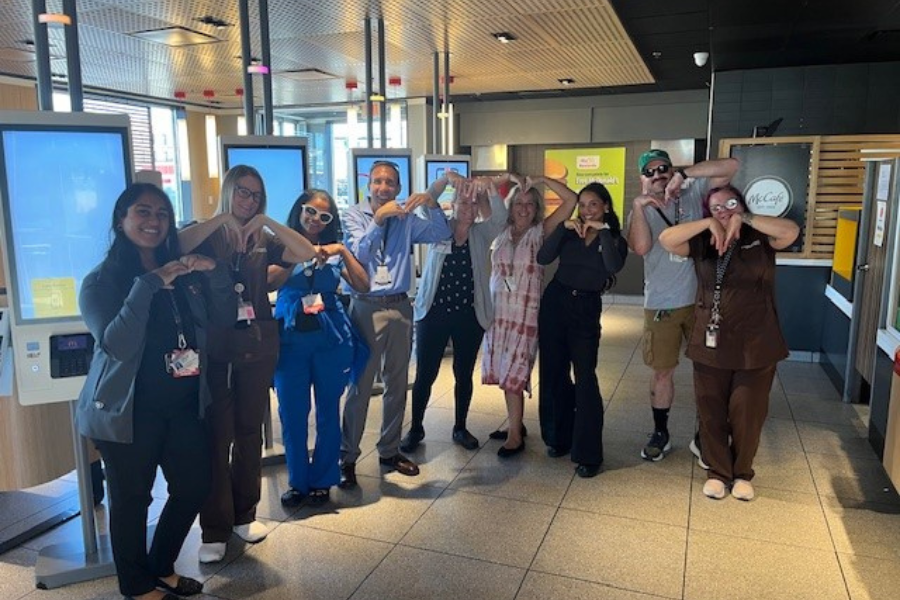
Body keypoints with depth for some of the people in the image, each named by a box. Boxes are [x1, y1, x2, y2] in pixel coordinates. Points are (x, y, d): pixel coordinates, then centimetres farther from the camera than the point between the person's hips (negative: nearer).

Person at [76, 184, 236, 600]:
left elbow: (223, 317, 3)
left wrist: (214, 272, -12)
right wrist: (149, 284, -26)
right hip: (129, 411, -5)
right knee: (131, 499, 6)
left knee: (194, 486, 12)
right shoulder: (100, 282, -8)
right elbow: (118, 345, -22)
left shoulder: (183, 273, 8)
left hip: (183, 404, 6)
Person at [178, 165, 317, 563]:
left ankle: (244, 514, 26)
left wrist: (267, 221, -13)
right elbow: (176, 247, -20)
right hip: (213, 344, -3)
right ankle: (215, 529, 8)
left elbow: (307, 253, -7)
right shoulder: (205, 235, 3)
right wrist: (221, 219, -21)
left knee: (249, 431, 11)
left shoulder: (262, 240, 9)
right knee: (216, 436, -2)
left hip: (257, 344, 3)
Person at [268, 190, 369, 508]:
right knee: (292, 413, 3)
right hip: (291, 337, -1)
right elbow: (270, 282, -12)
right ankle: (298, 481, 21)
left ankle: (322, 481, 22)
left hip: (330, 338, 1)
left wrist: (343, 252, -8)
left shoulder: (334, 251, 9)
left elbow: (363, 286, -2)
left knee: (328, 412, 7)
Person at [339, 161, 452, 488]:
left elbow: (442, 234, -2)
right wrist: (378, 219, -22)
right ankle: (347, 457, 11)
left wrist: (432, 203, -17)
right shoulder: (354, 216, -1)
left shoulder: (407, 218, 7)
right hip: (366, 307, -4)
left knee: (397, 384, 12)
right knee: (359, 385, -1)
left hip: (399, 306, 4)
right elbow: (358, 253, -14)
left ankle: (389, 450, 28)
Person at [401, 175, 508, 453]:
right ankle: (416, 428, 22)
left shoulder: (482, 234, 5)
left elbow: (500, 217, -14)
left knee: (464, 375, 12)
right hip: (433, 312, -1)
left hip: (470, 315, 2)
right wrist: (446, 179, -29)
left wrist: (489, 187, -29)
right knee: (425, 374, 4)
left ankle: (460, 428, 30)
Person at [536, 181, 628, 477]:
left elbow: (613, 267, -20)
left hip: (586, 309, -3)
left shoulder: (615, 239, 2)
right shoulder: (569, 232, 6)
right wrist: (562, 226, -15)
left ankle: (588, 454, 0)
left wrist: (603, 231, -18)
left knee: (585, 378, -8)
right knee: (553, 373, 10)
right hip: (555, 303, 3)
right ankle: (559, 437, 28)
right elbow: (543, 258, -9)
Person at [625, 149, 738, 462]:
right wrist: (638, 205, -19)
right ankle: (660, 433, 27)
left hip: (701, 299, 0)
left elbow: (731, 166, -8)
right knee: (662, 371, 10)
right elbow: (641, 247, -16)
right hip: (661, 304, 0)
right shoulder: (641, 211, 2)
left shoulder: (694, 193, 2)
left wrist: (684, 174, -15)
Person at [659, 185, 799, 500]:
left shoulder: (761, 240, 2)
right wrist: (708, 224, -16)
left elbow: (791, 231, -17)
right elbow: (666, 239, -10)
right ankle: (718, 471, 29)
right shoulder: (703, 244, 4)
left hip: (755, 345, -1)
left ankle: (743, 473, 30)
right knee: (712, 413, 9)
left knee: (748, 413, 8)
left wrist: (744, 218, -19)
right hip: (711, 345, 1)